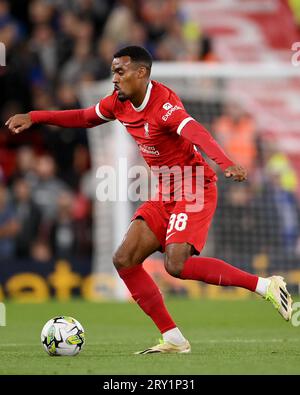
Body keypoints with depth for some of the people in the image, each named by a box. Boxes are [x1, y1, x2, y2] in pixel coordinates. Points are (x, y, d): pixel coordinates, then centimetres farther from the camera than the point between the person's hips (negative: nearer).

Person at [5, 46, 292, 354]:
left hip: (195, 188, -9)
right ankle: (174, 340, 1)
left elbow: (198, 135, -40)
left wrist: (226, 164, -58)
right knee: (124, 260, -3)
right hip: (165, 194, 9)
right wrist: (34, 117, 18)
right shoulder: (119, 102, 3)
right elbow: (84, 118, 22)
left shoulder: (163, 104, -23)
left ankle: (265, 286, -12)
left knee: (176, 265, -25)